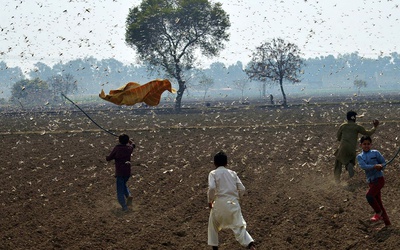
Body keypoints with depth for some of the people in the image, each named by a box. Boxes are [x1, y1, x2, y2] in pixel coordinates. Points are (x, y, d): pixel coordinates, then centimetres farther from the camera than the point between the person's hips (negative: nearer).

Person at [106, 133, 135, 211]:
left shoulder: (117, 148, -10)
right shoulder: (129, 148, 2)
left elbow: (108, 158, -8)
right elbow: (133, 144, 28)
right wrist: (129, 140, 47)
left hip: (119, 172, -5)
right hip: (127, 172, 5)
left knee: (120, 190, 2)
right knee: (123, 185, 28)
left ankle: (124, 206, -7)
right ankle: (129, 195, 3)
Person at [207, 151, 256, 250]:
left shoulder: (213, 173, 1)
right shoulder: (233, 173, 12)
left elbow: (211, 188, -15)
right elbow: (242, 189, 7)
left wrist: (210, 201, -1)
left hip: (220, 203, -2)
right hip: (233, 203, 2)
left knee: (213, 225, 23)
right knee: (239, 227, 4)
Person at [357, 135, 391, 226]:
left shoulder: (375, 153, 0)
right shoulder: (359, 156, 5)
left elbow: (384, 163, 3)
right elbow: (364, 166, -13)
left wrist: (381, 167, -19)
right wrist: (375, 166, -28)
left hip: (379, 179, -4)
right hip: (371, 181, 4)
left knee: (369, 196, -22)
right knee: (378, 202, 7)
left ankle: (378, 213, -1)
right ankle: (387, 222, 17)